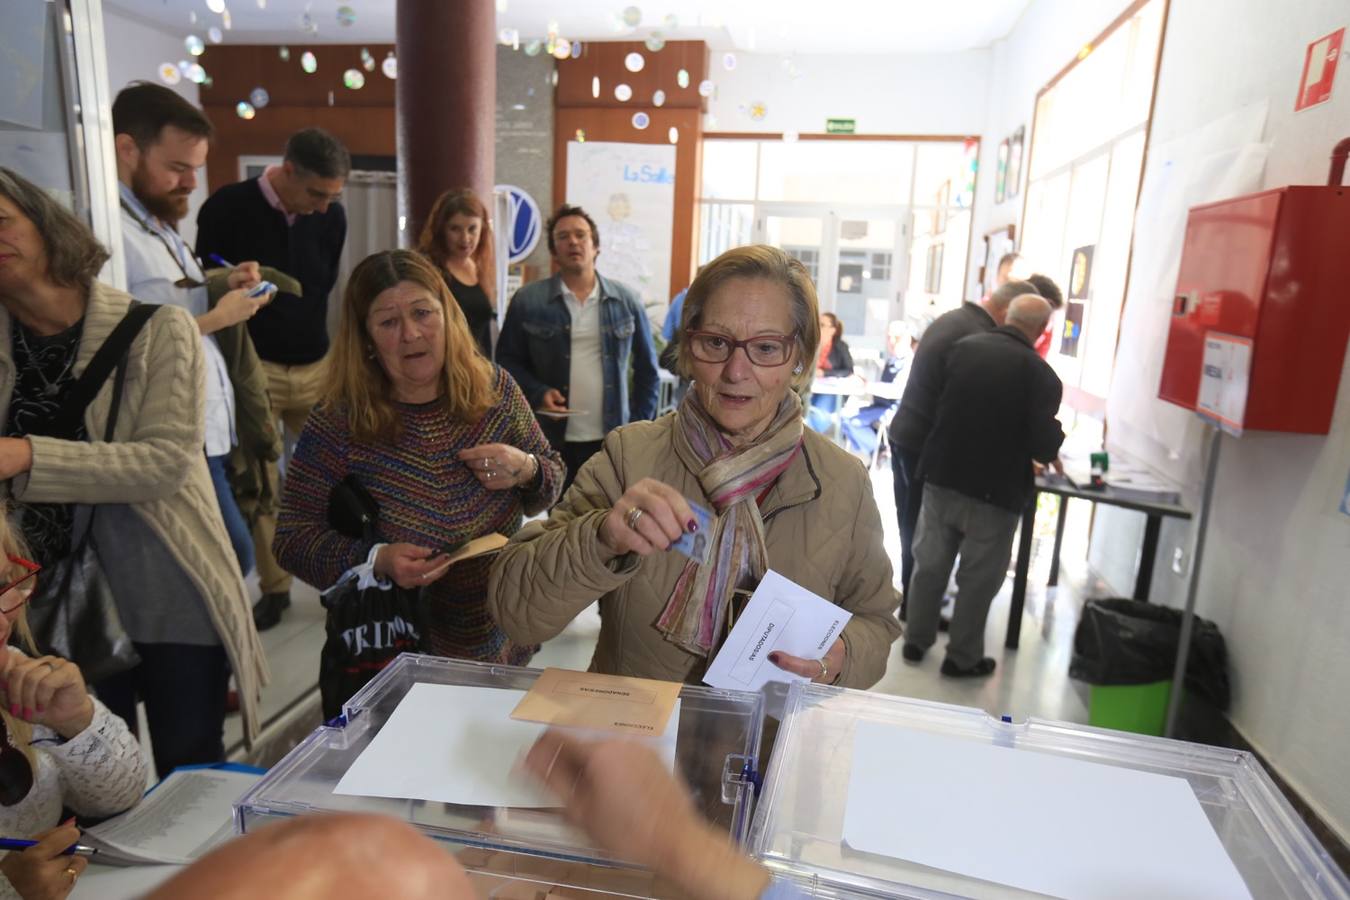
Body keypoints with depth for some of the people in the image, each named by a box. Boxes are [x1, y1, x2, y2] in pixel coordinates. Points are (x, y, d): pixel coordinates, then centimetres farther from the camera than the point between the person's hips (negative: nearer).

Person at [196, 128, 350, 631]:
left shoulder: (331, 217, 0)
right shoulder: (228, 209, -8)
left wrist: (310, 342, 9)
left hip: (316, 367, 2)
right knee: (258, 488, 1)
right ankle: (274, 589, 16)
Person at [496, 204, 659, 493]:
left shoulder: (627, 300, 3)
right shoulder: (527, 300, -2)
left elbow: (646, 368, 9)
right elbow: (507, 360, 4)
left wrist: (640, 426, 4)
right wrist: (538, 393, -13)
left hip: (613, 439, 1)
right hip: (552, 440, -1)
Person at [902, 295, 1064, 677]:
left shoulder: (962, 347, -2)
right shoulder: (1040, 373, -13)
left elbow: (936, 405, 7)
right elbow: (1044, 445, -15)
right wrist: (1054, 440, 7)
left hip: (941, 476, 4)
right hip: (995, 489, -4)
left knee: (930, 564, 17)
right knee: (979, 577, 11)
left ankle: (916, 640, 30)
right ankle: (962, 657, 23)